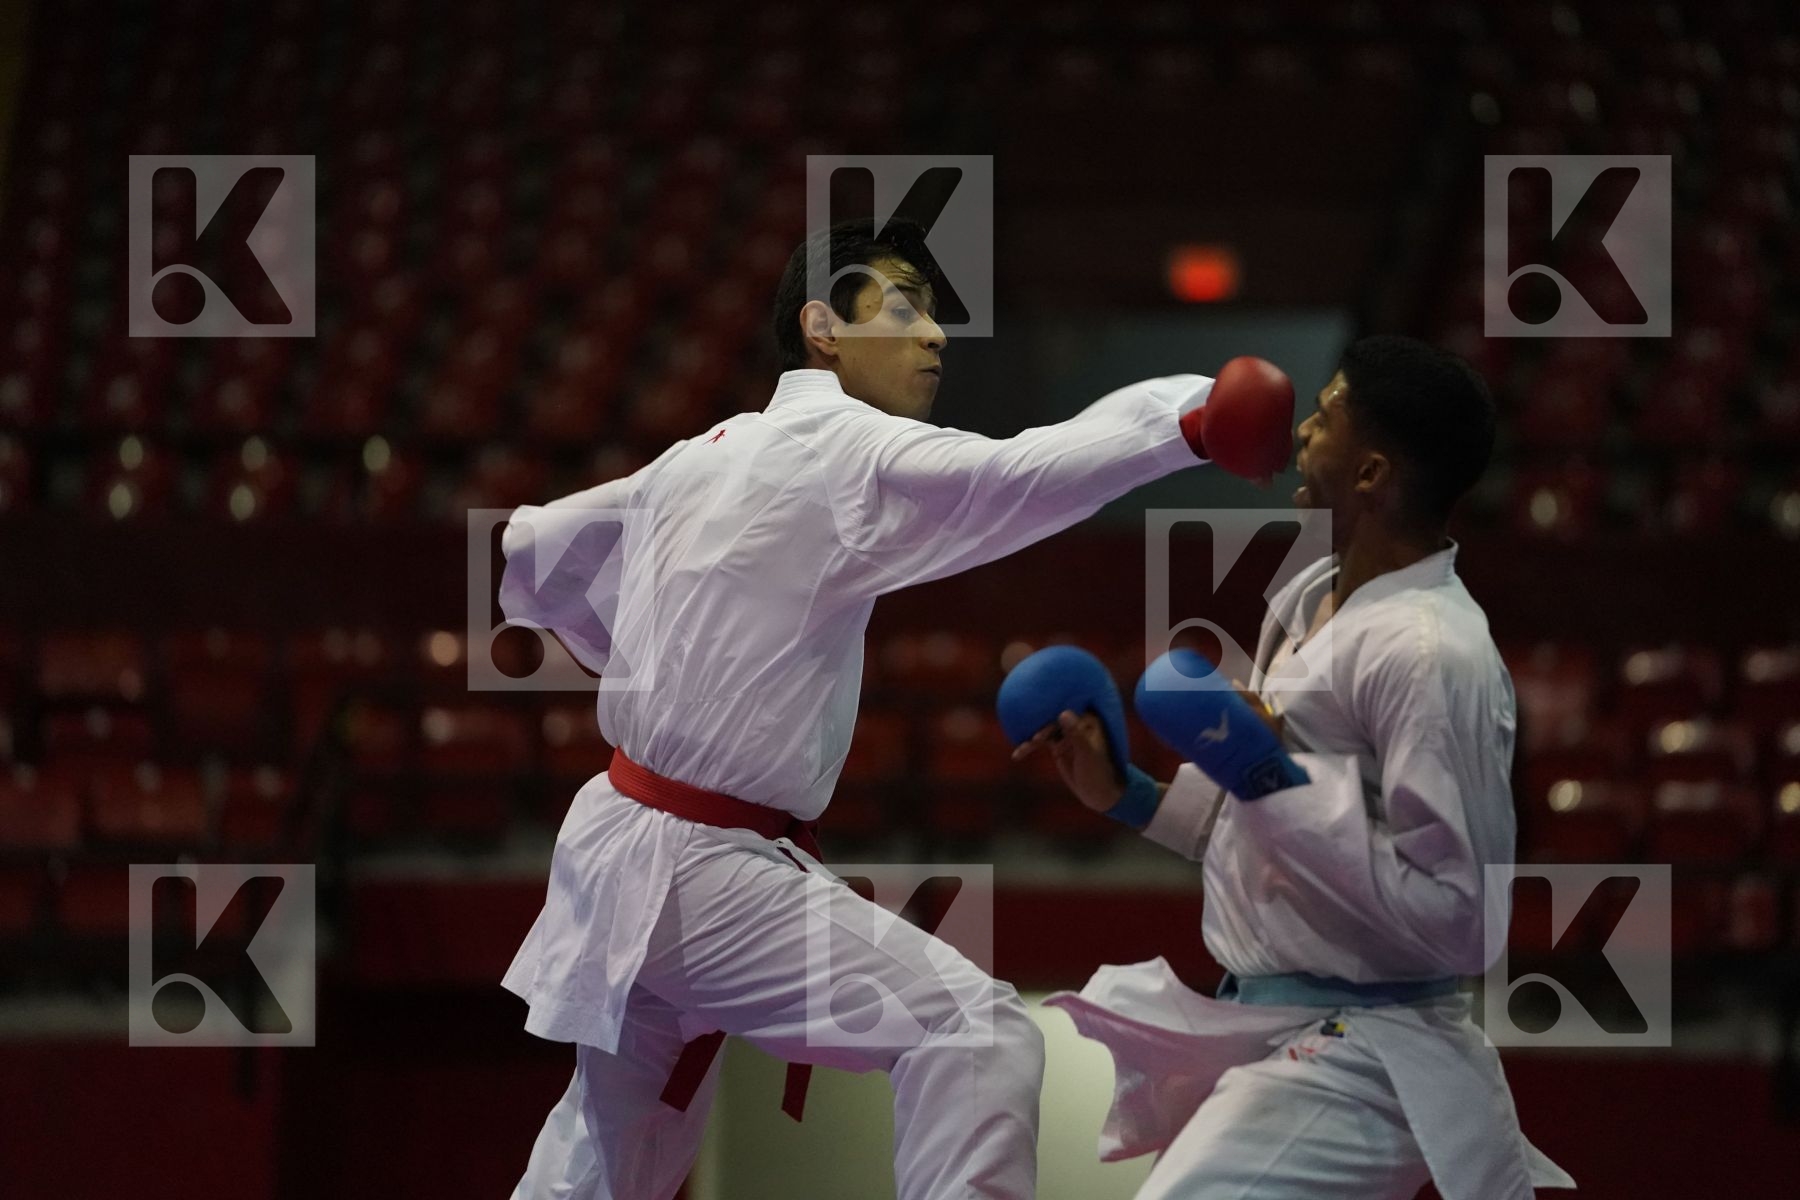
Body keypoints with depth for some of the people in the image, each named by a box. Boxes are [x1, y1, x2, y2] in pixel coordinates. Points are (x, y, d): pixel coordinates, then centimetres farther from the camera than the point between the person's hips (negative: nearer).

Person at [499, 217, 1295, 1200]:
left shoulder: (702, 460, 12)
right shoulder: (840, 452, -15)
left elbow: (531, 557, 23)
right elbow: (1013, 479, -33)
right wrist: (1197, 416, -44)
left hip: (617, 851, 10)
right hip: (701, 874, -10)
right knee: (974, 1034, -19)